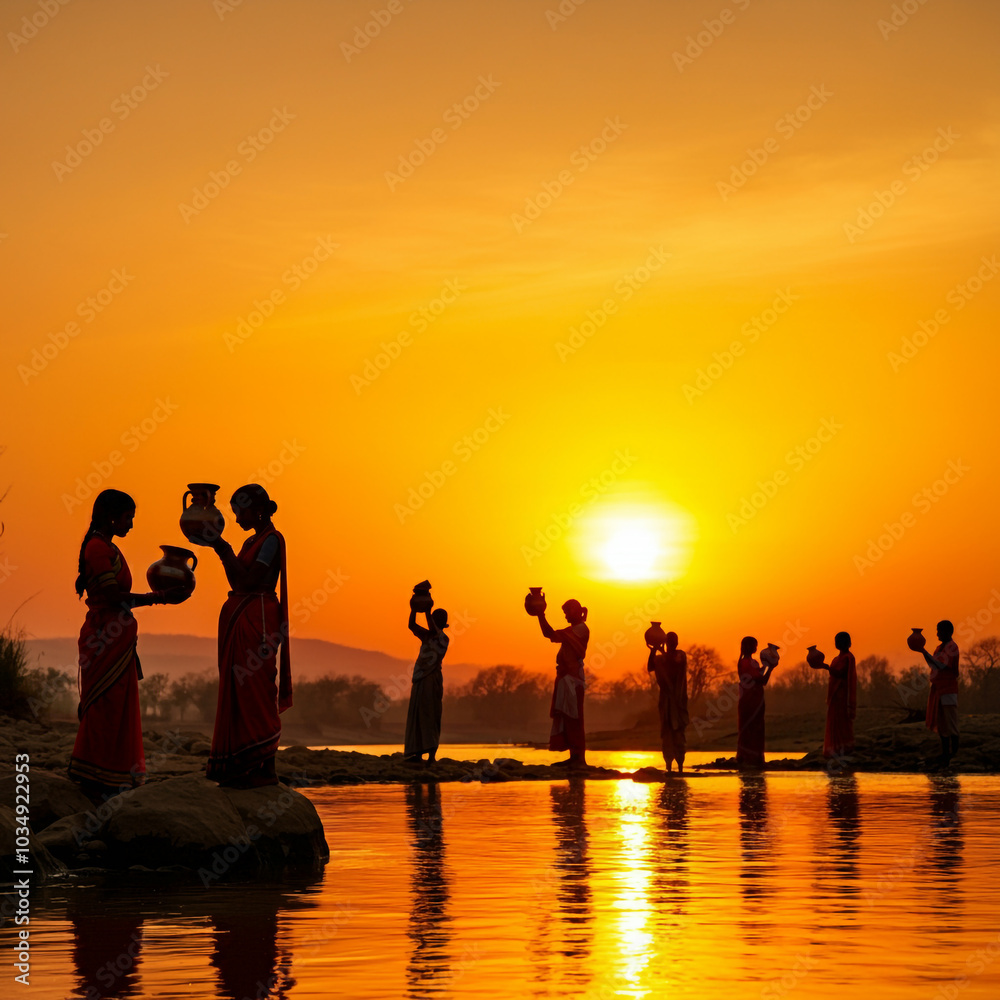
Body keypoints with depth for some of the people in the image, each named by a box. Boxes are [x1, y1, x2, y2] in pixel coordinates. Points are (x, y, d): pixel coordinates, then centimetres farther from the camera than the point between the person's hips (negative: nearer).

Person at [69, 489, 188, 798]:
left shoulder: (108, 548, 17)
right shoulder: (98, 547, -14)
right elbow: (114, 597, -20)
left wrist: (161, 595, 12)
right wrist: (161, 597, -17)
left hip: (117, 639, 10)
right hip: (105, 637, -10)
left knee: (118, 710, 12)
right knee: (104, 707, -6)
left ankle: (111, 783, 17)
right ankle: (94, 783, 0)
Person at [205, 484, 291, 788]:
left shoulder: (271, 539, -9)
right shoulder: (252, 541, 19)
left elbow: (247, 580, -16)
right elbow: (237, 581, 15)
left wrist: (224, 550, -13)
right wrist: (223, 551, 10)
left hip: (257, 617, -10)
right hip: (240, 617, 10)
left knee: (255, 690, -11)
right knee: (240, 690, 8)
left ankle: (266, 769, -10)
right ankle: (246, 767, 11)